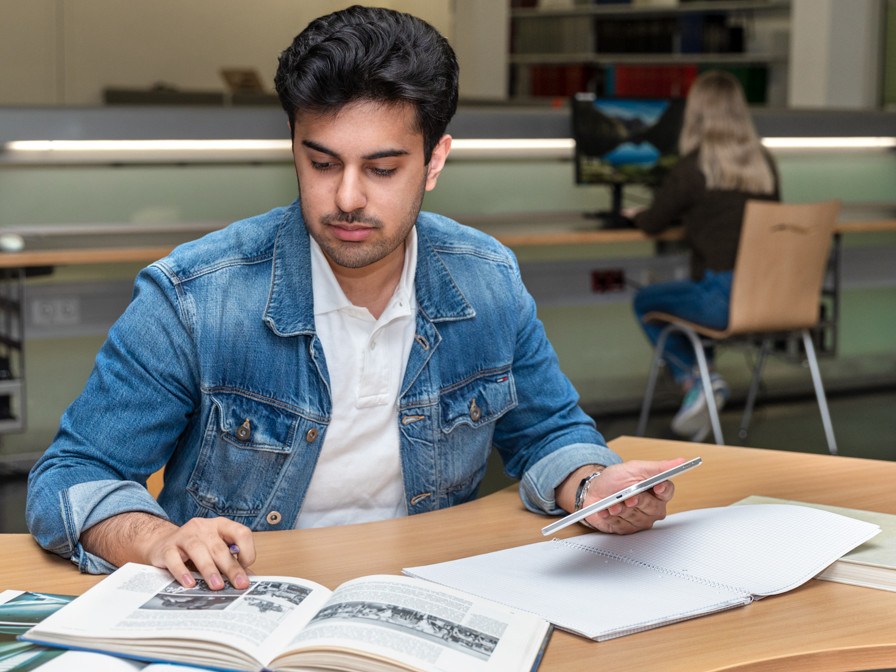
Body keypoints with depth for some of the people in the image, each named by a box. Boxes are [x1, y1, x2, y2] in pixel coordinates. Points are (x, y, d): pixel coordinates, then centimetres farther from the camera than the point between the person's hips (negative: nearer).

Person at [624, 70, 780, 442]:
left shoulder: (693, 167, -9)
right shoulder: (764, 162, 7)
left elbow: (652, 224, 2)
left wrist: (637, 213, 25)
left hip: (724, 299, -6)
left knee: (644, 301, 19)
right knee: (697, 292, 33)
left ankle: (695, 377, 5)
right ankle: (702, 390, 26)